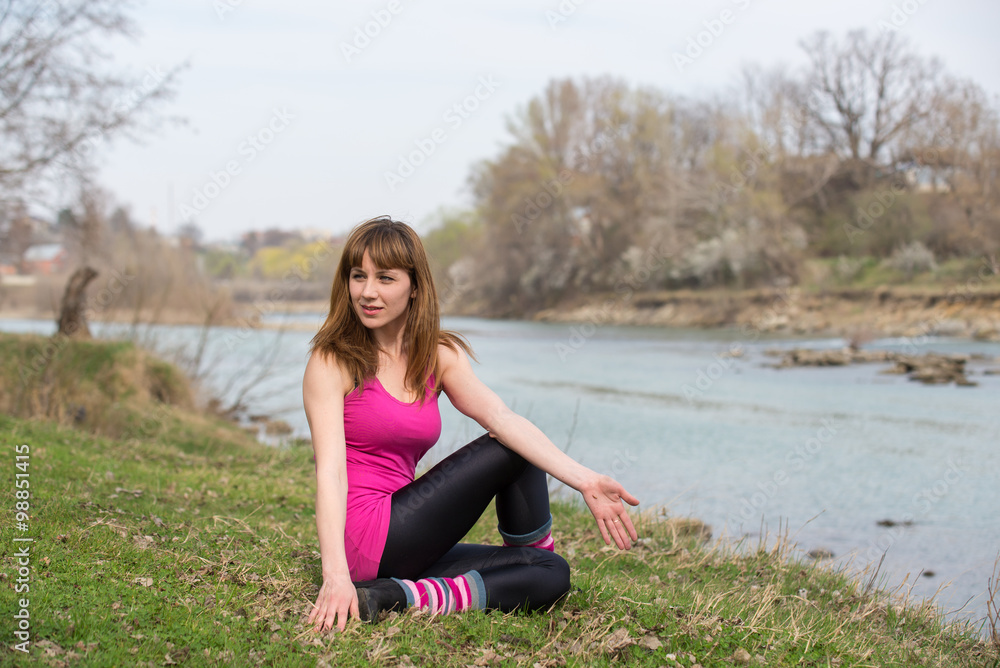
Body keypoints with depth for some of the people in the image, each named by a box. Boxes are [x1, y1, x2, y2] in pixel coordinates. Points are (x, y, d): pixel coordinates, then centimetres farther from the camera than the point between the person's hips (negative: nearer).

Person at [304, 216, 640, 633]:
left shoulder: (439, 355, 8)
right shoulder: (331, 362, -7)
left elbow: (503, 419, -6)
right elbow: (330, 472, -18)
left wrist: (584, 481, -21)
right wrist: (335, 575, -32)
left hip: (405, 548, 6)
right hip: (365, 539, -6)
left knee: (552, 574, -3)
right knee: (514, 452, -4)